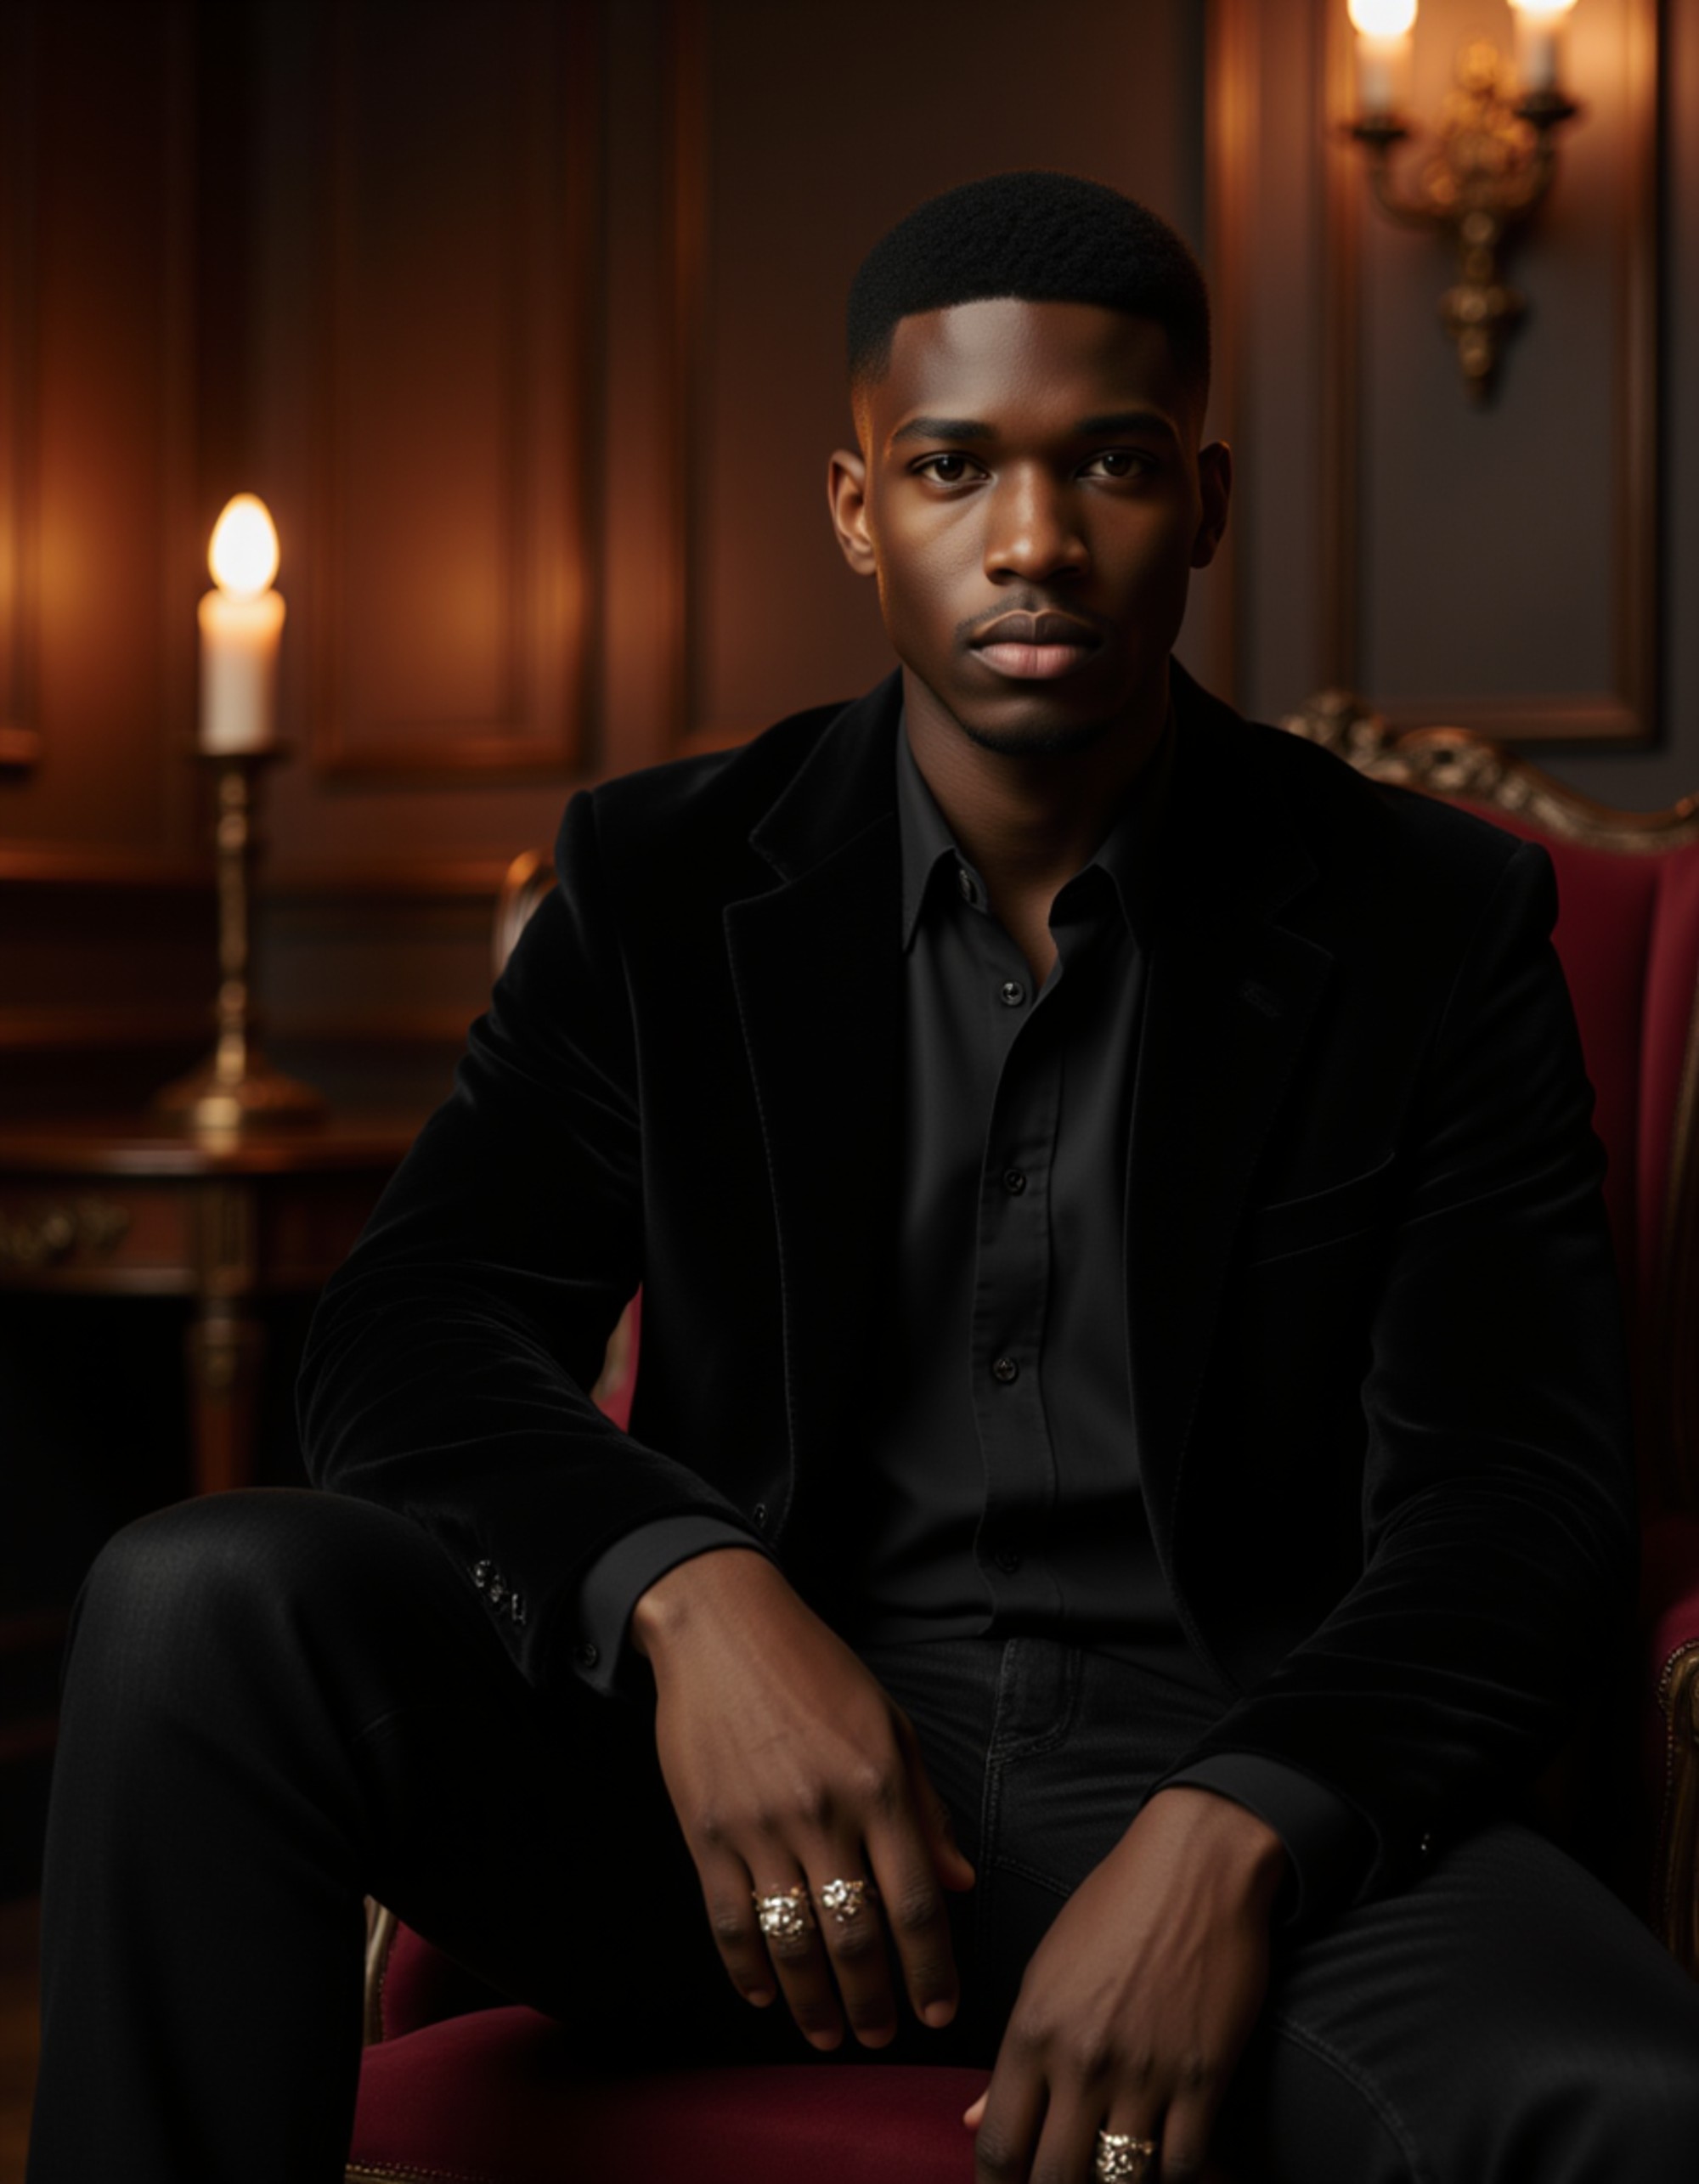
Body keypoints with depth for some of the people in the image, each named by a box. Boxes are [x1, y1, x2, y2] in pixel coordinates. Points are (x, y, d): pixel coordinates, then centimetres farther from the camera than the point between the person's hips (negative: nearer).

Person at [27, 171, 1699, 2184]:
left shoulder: (1433, 925, 4)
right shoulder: (663, 879, 8)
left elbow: (1521, 1494, -3)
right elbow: (406, 1336, -1)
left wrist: (1232, 1832, -23)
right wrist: (687, 1591, -24)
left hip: (1234, 1772, -1)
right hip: (743, 1774, 2)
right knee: (201, 1610, -25)